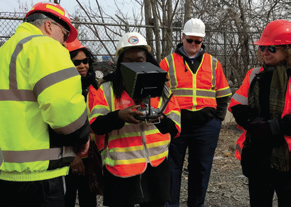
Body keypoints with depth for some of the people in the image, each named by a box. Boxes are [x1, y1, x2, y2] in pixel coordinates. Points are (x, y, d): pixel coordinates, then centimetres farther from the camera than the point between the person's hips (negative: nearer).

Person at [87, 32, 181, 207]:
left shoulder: (161, 88, 8)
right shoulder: (107, 89, 2)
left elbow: (175, 128, 0)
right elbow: (96, 126, -8)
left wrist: (161, 119, -22)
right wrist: (119, 116, -26)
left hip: (156, 166, 2)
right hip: (120, 167, -2)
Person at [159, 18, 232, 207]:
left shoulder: (213, 63, 11)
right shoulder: (168, 62, 4)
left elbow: (222, 95, 15)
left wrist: (218, 119, 6)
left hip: (206, 126, 2)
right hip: (175, 124, -2)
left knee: (201, 169, 10)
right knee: (172, 168, 5)